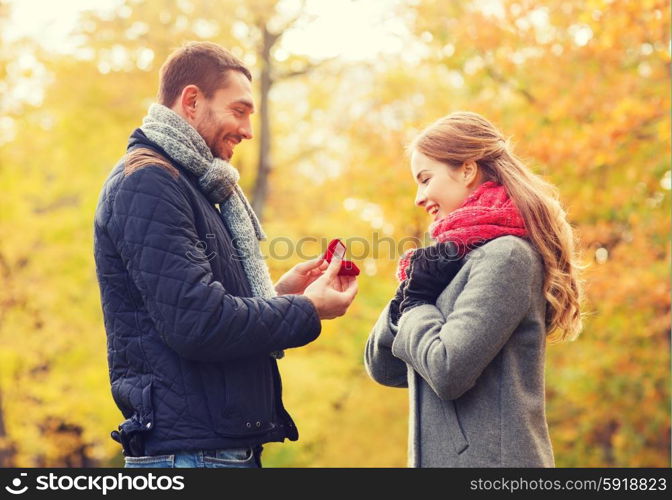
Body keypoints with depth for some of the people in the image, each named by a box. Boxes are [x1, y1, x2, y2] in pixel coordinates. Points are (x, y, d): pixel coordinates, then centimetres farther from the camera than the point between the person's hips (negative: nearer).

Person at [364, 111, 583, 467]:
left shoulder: (505, 255, -12)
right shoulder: (456, 259, 14)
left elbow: (448, 370, -23)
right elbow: (382, 367, 12)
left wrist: (416, 305, -5)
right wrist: (413, 290, -3)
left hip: (487, 459, -8)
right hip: (442, 459, 8)